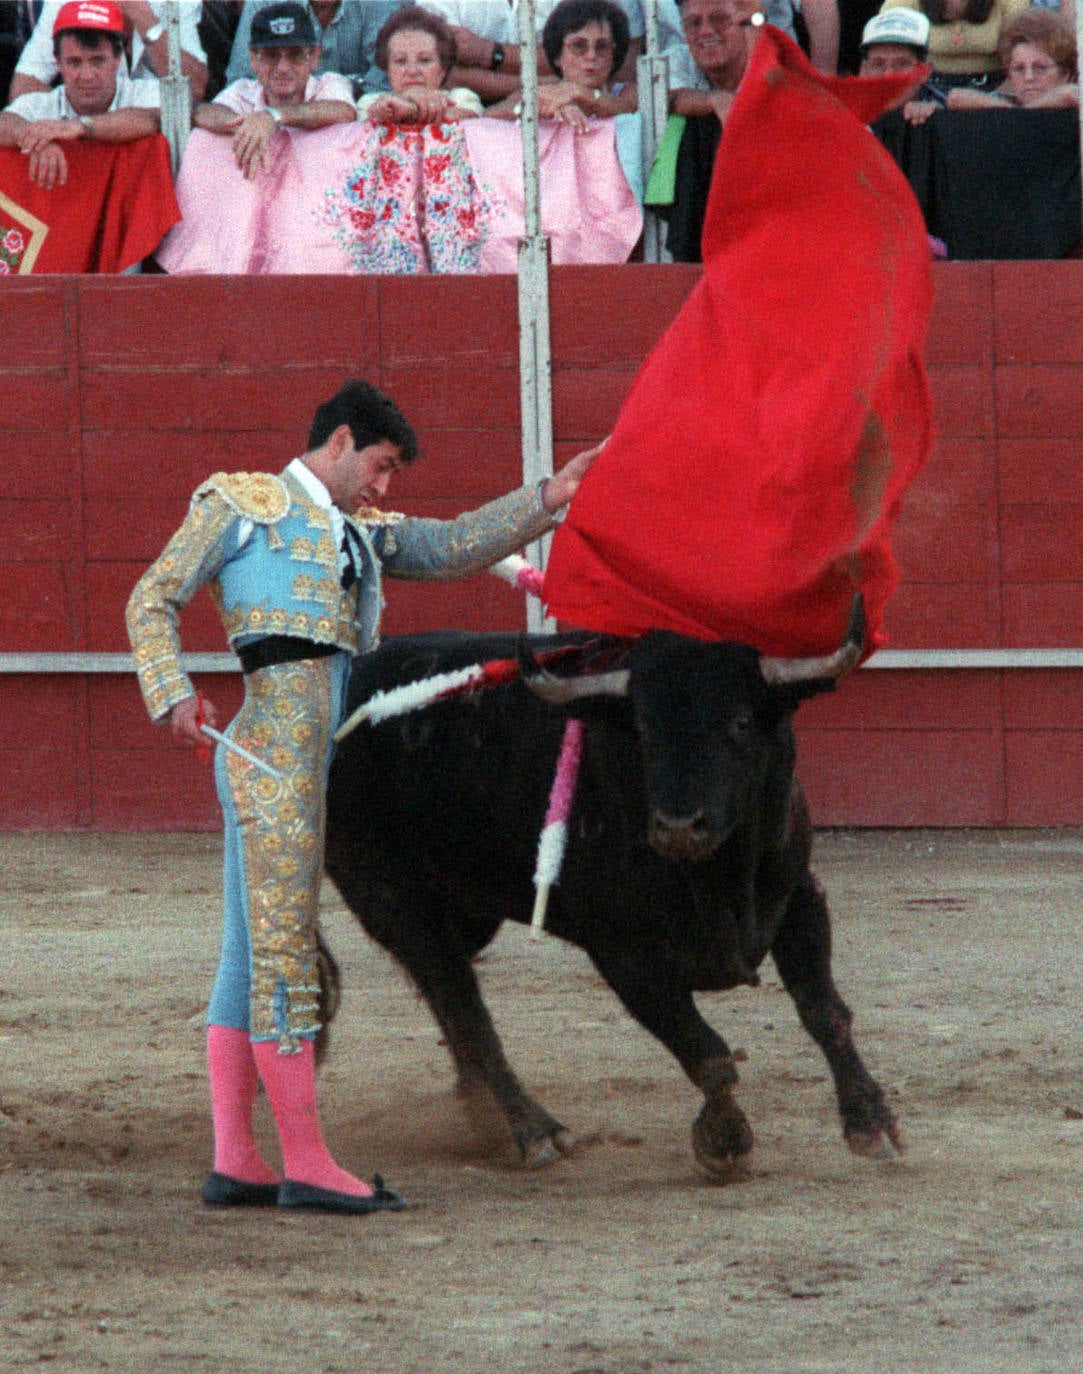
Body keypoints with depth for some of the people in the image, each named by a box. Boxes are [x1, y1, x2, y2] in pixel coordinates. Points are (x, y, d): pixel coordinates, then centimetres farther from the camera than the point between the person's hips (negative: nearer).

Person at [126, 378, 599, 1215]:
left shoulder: (363, 535, 24)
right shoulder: (241, 505, 4)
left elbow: (455, 548, 14)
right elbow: (154, 599, 2)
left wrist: (548, 500, 3)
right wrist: (173, 694, -13)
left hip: (311, 759, 9)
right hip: (271, 737, -9)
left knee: (252, 955, 9)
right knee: (283, 950, -8)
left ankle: (234, 1163, 10)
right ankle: (307, 1165, -9)